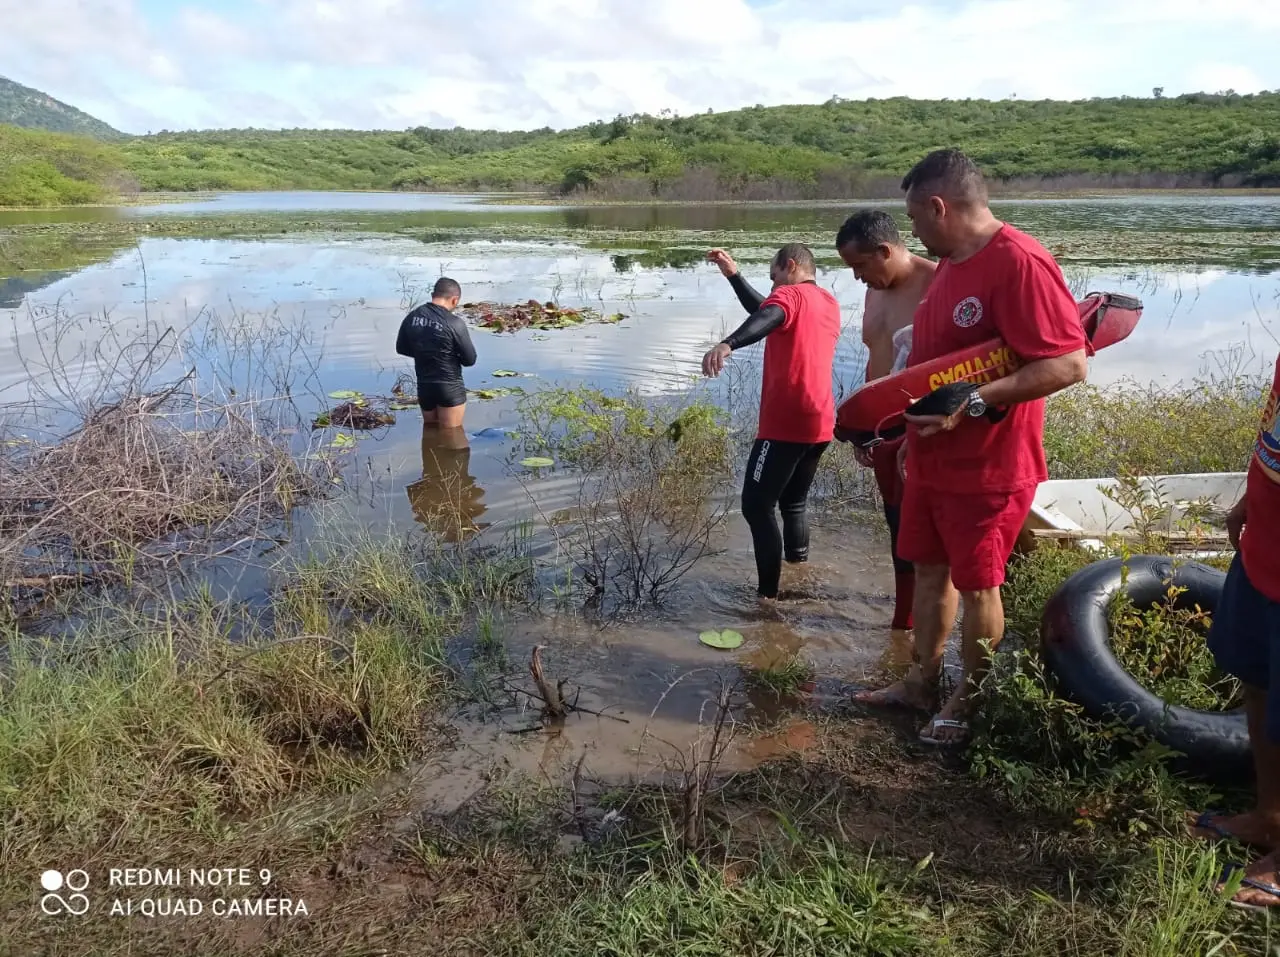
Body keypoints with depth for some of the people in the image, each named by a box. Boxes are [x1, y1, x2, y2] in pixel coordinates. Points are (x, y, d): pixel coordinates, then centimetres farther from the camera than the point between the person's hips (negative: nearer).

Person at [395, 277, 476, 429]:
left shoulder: (412, 317, -2)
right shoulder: (455, 323, -19)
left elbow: (401, 348, 12)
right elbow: (470, 359, -11)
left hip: (423, 386, 6)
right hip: (450, 388, -6)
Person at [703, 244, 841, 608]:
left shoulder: (791, 295, -6)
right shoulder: (829, 304, 20)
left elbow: (766, 318, -31)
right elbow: (765, 310, 30)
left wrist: (727, 344, -49)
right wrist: (733, 274, 28)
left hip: (785, 425, -9)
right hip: (819, 425, 9)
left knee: (757, 507, -5)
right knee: (794, 503, 20)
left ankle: (768, 594, -8)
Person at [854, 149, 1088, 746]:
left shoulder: (1019, 264, -22)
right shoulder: (951, 263, 9)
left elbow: (1069, 364, -26)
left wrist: (974, 402, -30)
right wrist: (912, 434, 20)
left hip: (987, 470, -9)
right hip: (931, 462, 9)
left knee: (977, 587, 7)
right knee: (929, 569, 17)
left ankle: (970, 701, 25)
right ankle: (922, 682, 33)